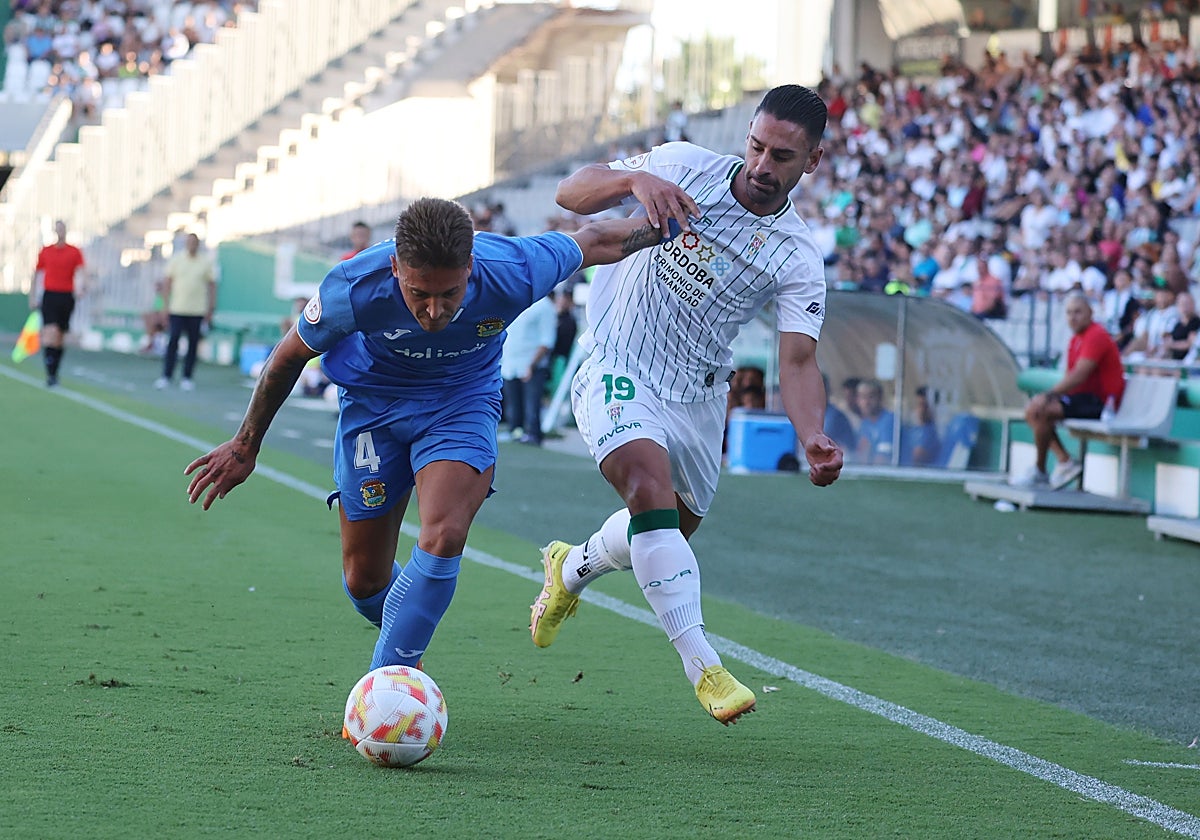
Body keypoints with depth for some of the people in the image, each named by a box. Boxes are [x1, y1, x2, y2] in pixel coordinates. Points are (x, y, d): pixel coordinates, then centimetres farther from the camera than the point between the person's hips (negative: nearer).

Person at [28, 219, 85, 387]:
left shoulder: (75, 252, 4)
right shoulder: (45, 252, 7)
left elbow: (79, 273, -6)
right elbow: (36, 275, 16)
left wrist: (79, 287, -26)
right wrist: (32, 298, 15)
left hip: (67, 297, 1)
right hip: (49, 296, -1)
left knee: (60, 338, 7)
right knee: (51, 332, -17)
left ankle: (54, 373, 19)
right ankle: (50, 374, -19)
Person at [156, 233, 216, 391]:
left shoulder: (206, 262, 6)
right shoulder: (176, 259, 5)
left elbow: (211, 285, 9)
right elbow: (167, 282, 7)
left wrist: (211, 308, 4)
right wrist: (166, 305, 1)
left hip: (197, 311, 1)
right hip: (177, 309, -1)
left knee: (193, 344, 3)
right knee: (173, 341, -8)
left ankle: (187, 378, 10)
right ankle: (166, 376, -5)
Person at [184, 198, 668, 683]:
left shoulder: (511, 274, -32)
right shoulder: (355, 289, -33)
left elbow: (594, 242, -12)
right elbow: (291, 355, -12)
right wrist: (245, 445, -1)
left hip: (462, 402, 0)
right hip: (373, 402, 1)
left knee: (443, 539, -26)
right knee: (364, 582, 4)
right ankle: (403, 651, 37)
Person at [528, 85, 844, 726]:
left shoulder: (798, 258, -9)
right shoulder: (683, 166, -9)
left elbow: (797, 362, -16)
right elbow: (571, 193, -10)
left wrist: (812, 438, -35)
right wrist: (635, 179, -31)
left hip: (697, 397, 4)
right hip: (617, 374, -4)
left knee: (670, 532, 18)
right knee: (651, 485, -28)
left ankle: (572, 568, 53)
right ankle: (704, 667, -33)